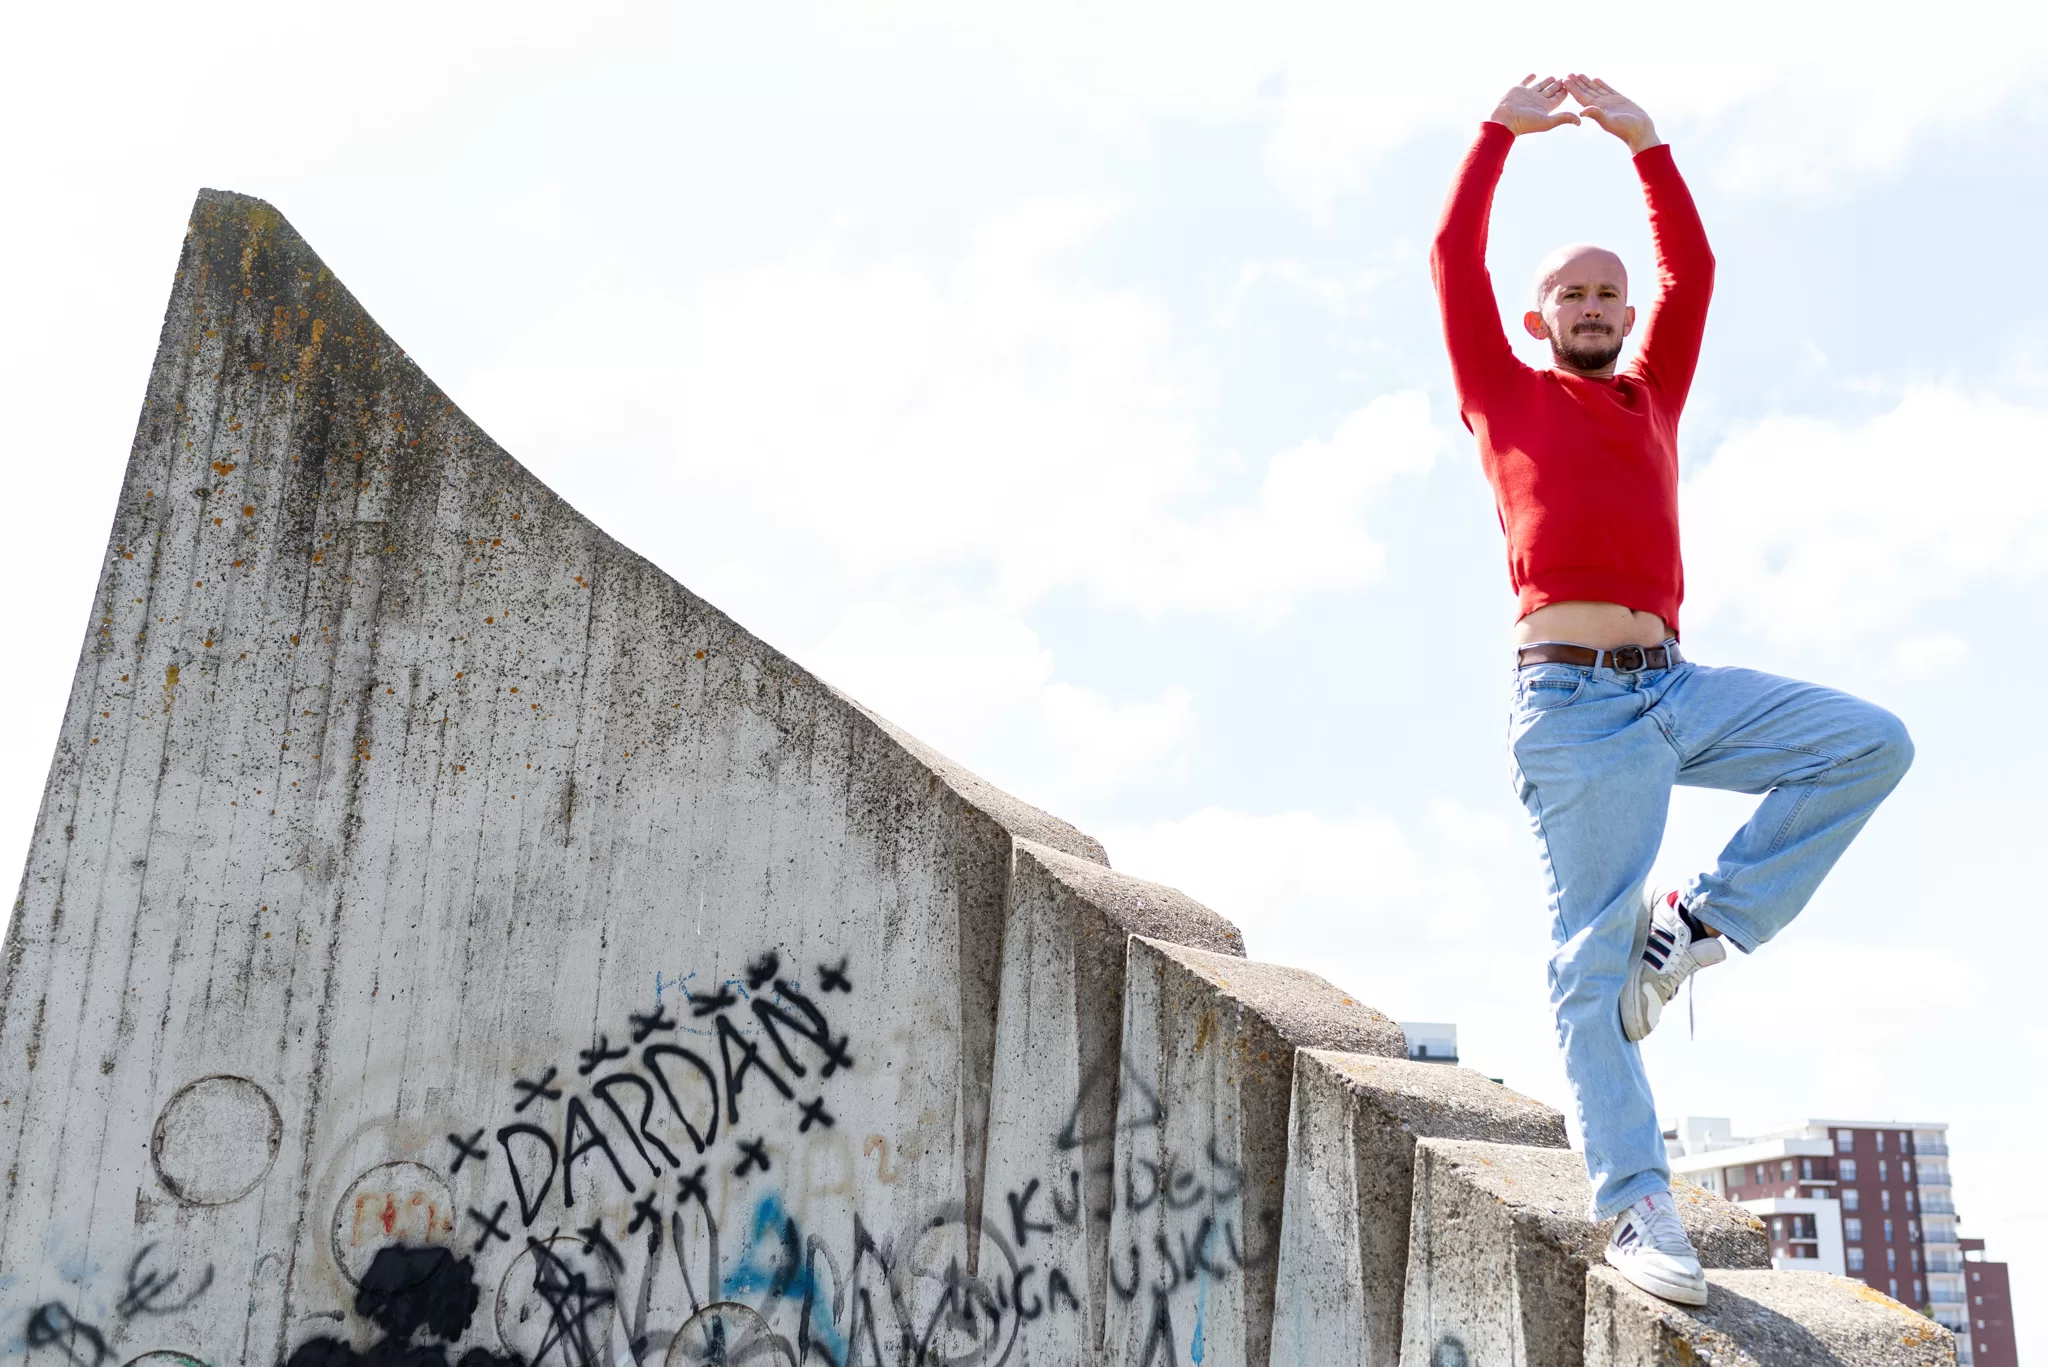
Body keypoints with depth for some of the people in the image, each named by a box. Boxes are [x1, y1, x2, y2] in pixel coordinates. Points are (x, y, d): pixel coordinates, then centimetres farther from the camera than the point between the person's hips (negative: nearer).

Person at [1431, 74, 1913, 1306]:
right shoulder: (1505, 394, 14)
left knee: (1871, 743, -11)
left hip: (1677, 686, 5)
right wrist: (1502, 130, 15)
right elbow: (1453, 259, 10)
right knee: (1594, 956, -9)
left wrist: (1647, 143, 20)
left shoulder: (1653, 397, 24)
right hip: (1571, 700, -5)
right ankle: (1637, 1205, -8)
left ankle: (1700, 922, -5)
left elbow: (1692, 268, 23)